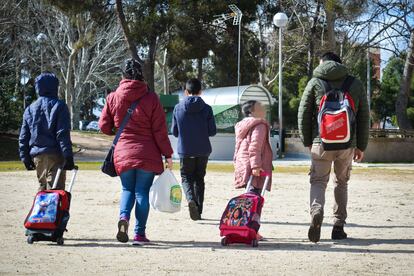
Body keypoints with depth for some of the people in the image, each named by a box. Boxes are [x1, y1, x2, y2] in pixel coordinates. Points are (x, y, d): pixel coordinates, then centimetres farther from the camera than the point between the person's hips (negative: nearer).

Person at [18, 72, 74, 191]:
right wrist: (68, 156, -11)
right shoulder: (59, 106, -6)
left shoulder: (30, 109, 10)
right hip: (55, 155, -5)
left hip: (37, 155, 5)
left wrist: (25, 157, 18)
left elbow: (23, 137, 11)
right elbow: (63, 134, -12)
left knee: (42, 187, 18)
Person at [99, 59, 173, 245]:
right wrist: (167, 154, 2)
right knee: (142, 192, 6)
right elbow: (160, 130, -5)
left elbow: (104, 126, 5)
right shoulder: (151, 98, -5)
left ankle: (123, 217, -12)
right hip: (147, 155, -2)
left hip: (123, 153, 2)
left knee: (127, 189, 16)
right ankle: (139, 233, 5)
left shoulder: (113, 98, 0)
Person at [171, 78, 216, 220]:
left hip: (185, 150, -1)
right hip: (203, 150, 1)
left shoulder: (178, 108, -4)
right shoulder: (206, 109, -5)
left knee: (186, 178, 9)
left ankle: (191, 199, -21)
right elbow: (212, 131, -4)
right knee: (199, 179, 14)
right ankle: (198, 210, 15)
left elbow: (174, 131, 2)